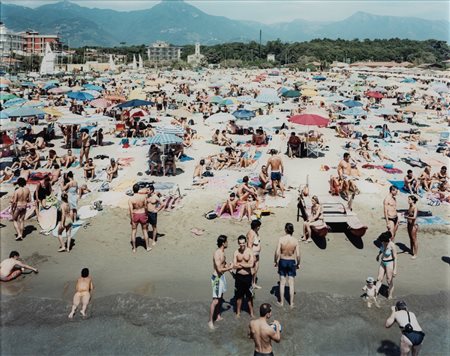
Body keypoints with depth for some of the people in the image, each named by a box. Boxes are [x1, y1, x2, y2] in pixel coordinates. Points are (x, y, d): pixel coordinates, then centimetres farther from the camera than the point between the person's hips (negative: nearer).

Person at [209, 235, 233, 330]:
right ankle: (210, 321, 2)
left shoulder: (222, 252, 5)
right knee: (215, 301, -6)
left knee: (220, 298, 20)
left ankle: (218, 316, 35)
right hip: (217, 278, -10)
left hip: (222, 276, 10)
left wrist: (228, 265, 2)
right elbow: (219, 269, -26)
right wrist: (229, 268, -13)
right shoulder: (217, 254, -24)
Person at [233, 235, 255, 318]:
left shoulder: (250, 251, -7)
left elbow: (251, 265, -17)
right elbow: (234, 266, -10)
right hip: (239, 276, 1)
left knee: (249, 296, 7)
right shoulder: (236, 252, -3)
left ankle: (251, 312, 23)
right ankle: (238, 312, 26)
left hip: (247, 276, -1)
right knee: (239, 295, 11)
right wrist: (246, 265, -14)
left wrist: (240, 264, -9)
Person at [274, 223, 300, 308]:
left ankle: (281, 302, 21)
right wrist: (298, 263, 5)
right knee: (291, 283, 11)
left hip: (282, 261, 0)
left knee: (282, 283, 12)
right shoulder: (295, 240, -13)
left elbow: (277, 252, -15)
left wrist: (276, 261, 1)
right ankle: (291, 303, 19)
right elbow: (298, 254, -11)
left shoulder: (281, 239, -15)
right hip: (291, 262, 0)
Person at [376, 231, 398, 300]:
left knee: (389, 281, 8)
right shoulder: (383, 242, -9)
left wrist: (395, 269, -22)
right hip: (382, 262, 6)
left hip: (390, 263, -6)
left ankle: (390, 296, 27)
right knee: (379, 279, 11)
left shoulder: (392, 246, -27)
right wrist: (379, 254, 32)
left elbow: (395, 258, -21)